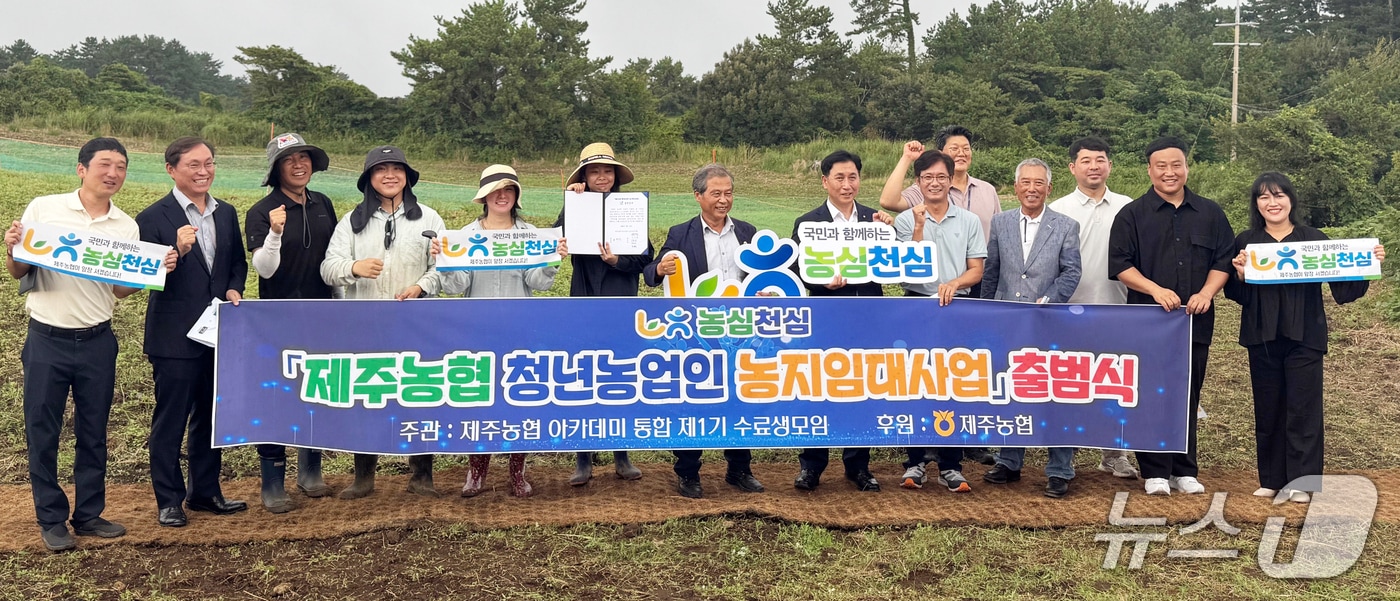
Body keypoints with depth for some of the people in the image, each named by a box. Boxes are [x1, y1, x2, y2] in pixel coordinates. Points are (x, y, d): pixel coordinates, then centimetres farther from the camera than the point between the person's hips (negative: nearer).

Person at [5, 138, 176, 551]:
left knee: (93, 433, 12)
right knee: (42, 433, 6)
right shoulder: (43, 209, -4)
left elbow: (120, 290, 6)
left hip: (97, 343, 2)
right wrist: (12, 249, -20)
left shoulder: (127, 228, 4)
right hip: (46, 341, -2)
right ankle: (51, 520, 19)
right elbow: (17, 273, 1)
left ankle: (89, 514, 25)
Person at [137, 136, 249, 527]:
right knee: (170, 420, 4)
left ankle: (205, 491, 28)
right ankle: (169, 500, 16)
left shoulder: (227, 214, 9)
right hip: (175, 337, -6)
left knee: (211, 417, 15)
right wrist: (178, 252, -31)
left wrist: (234, 289, -3)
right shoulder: (154, 218, -10)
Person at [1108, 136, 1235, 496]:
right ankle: (1155, 473, 8)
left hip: (1196, 320, 3)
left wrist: (1206, 293, -8)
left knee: (1188, 398, 7)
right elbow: (1120, 265, -4)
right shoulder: (1132, 215, 2)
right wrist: (1156, 290, -16)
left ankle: (1184, 471, 16)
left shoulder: (1210, 214, 11)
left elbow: (1224, 261, 10)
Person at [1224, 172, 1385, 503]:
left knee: (1303, 411, 0)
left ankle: (1301, 481, 9)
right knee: (1267, 410, 8)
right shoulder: (1246, 242, 3)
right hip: (1263, 338, 1)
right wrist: (1239, 274, -19)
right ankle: (1271, 479, 18)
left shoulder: (1315, 239, 1)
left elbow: (1343, 290, 1)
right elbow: (1238, 296, 1)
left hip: (1304, 338, -1)